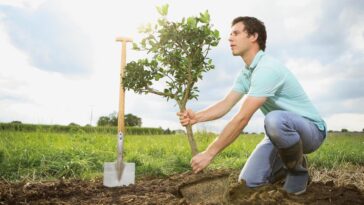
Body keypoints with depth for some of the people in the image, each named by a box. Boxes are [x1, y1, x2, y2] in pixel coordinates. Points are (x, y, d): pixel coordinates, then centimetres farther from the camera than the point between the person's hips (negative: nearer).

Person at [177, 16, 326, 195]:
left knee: (274, 120, -41)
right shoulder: (245, 73, 2)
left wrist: (209, 153, -30)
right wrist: (197, 117, -23)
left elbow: (242, 118, -33)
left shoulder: (267, 68, -29)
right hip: (283, 132, 7)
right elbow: (226, 104, -4)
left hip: (310, 128, -7)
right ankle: (290, 163, 20)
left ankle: (298, 170, -12)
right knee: (249, 180, -6)